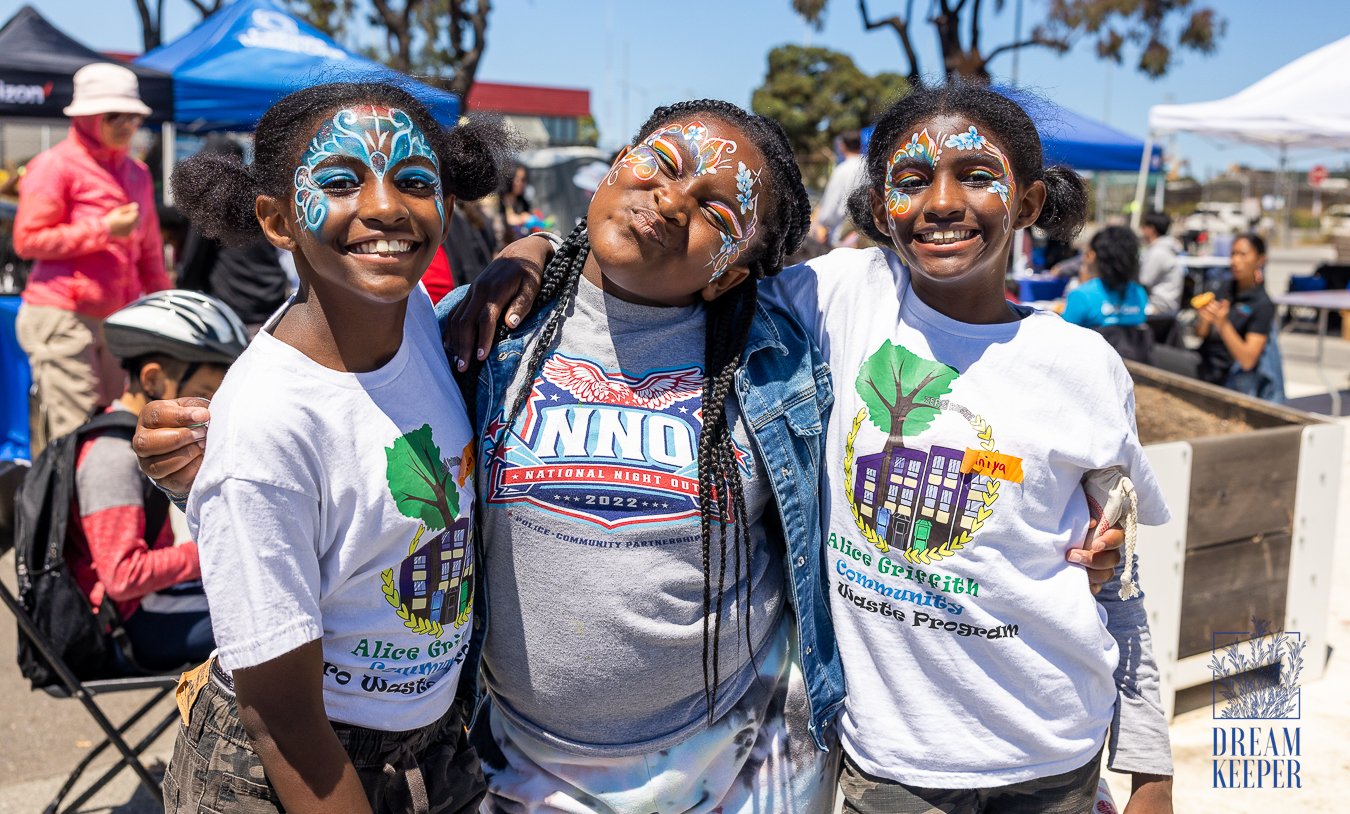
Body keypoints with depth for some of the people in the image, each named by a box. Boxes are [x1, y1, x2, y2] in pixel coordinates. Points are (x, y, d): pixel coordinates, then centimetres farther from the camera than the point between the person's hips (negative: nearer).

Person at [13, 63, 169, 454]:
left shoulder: (136, 173, 16)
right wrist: (104, 229, -14)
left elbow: (149, 252, 22)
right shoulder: (56, 165, -4)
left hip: (115, 319, 7)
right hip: (62, 319, -7)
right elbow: (27, 239, -10)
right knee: (75, 435, -9)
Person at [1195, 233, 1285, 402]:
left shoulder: (1263, 304, -8)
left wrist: (1223, 324, -28)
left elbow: (1247, 360, -16)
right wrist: (1204, 320, -15)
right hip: (1204, 373, 5)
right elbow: (1199, 334, 8)